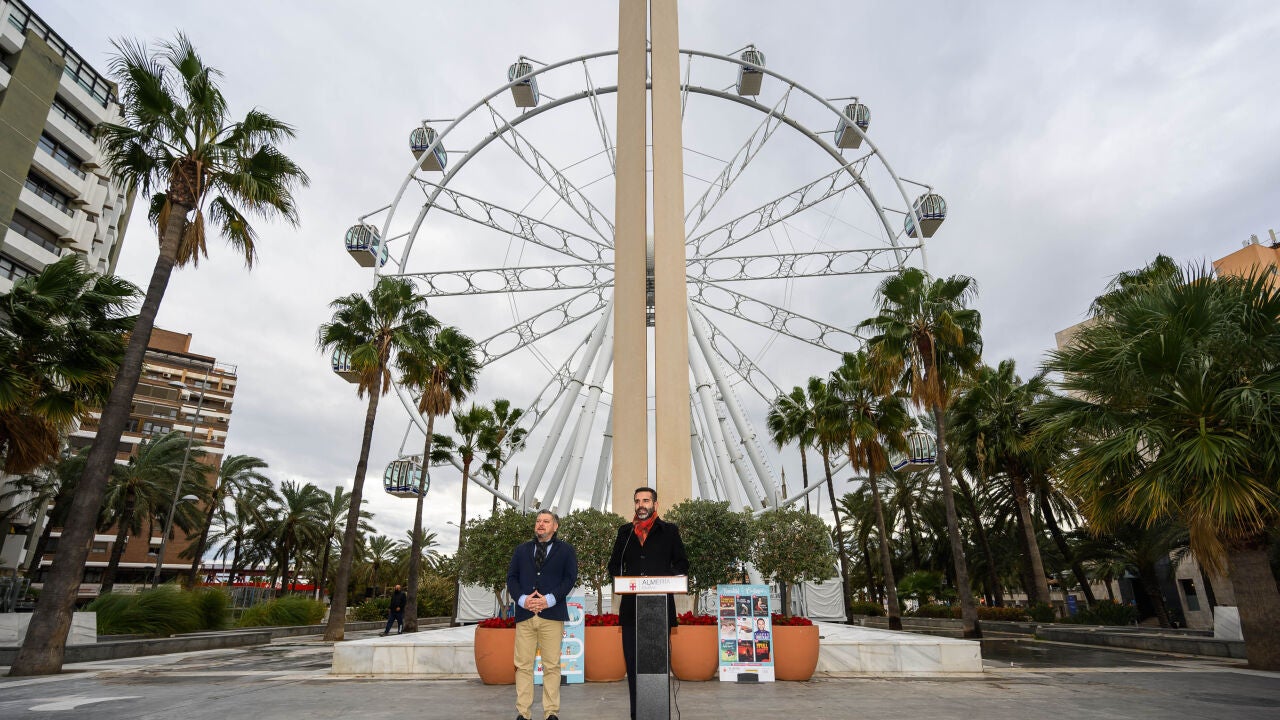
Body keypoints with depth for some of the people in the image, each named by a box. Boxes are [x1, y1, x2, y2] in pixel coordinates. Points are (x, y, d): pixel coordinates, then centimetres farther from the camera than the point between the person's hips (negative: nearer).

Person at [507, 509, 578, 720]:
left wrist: (550, 599, -11)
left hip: (552, 614, -2)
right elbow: (511, 577, 10)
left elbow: (570, 578, 1)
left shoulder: (565, 550, 9)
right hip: (524, 614, 2)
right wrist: (522, 598, -7)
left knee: (552, 665, 1)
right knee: (523, 665, 2)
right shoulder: (521, 550, 17)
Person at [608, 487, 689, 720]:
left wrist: (665, 579, -8)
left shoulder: (669, 531, 7)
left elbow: (682, 563, 8)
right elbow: (614, 563, 19)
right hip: (631, 606, 2)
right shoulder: (625, 532, 13)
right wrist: (621, 577, -1)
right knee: (633, 660, 4)